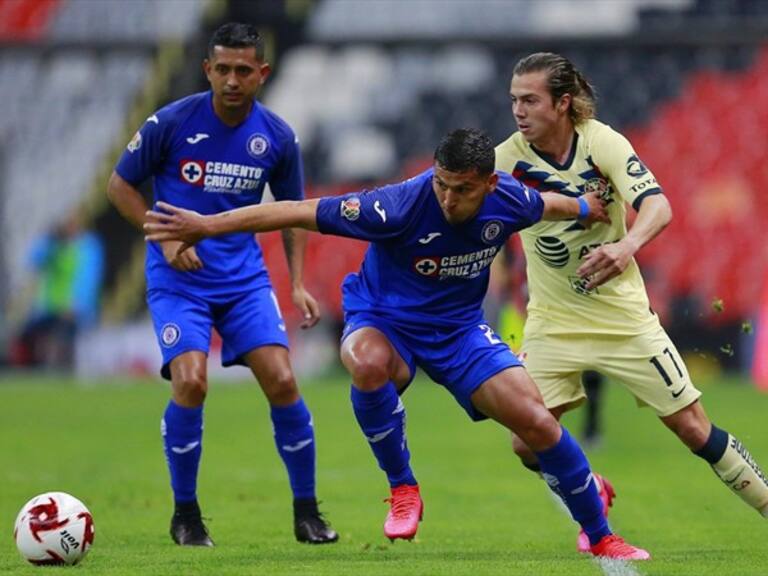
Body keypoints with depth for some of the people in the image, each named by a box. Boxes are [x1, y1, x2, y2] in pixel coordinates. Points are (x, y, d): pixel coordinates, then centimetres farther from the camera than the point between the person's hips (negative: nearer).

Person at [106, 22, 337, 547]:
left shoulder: (277, 137, -1)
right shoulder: (171, 123, -10)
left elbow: (293, 209, 13)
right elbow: (120, 185, 1)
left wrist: (298, 283, 3)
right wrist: (166, 237, -12)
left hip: (245, 275, 3)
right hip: (177, 276, -2)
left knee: (282, 381, -10)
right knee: (191, 382, -20)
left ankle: (307, 512, 5)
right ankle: (186, 514, -1)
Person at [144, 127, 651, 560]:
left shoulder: (508, 201, -19)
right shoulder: (402, 205, -32)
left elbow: (551, 205, 8)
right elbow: (300, 211, -30)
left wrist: (590, 211, 28)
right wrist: (207, 225, -33)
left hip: (460, 327, 3)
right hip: (385, 321, -3)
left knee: (536, 422, -9)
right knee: (368, 364, -40)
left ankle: (600, 536, 14)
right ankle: (403, 490, -17)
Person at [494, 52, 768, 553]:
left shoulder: (604, 143, -15)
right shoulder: (510, 159, -10)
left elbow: (658, 206, -25)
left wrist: (627, 244, -45)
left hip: (623, 315, -2)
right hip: (553, 321, 2)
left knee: (694, 429, -2)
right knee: (529, 445, -6)